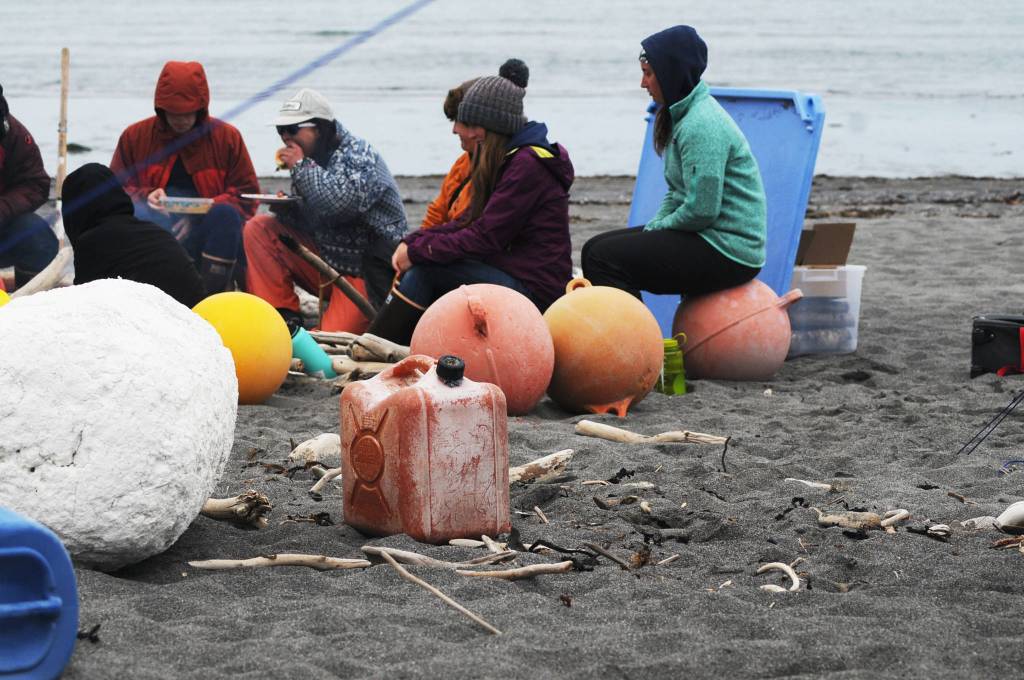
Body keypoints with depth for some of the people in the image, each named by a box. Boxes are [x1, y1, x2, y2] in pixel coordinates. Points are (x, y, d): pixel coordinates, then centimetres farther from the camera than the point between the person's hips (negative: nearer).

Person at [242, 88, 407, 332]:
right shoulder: (314, 158, 9)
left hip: (363, 275, -8)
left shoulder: (359, 156, -14)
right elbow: (311, 222, 13)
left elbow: (340, 202, -34)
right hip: (326, 261, 8)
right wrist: (285, 209, -11)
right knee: (257, 229, -3)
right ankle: (286, 318, -3)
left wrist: (301, 166, -20)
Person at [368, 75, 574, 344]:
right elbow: (470, 221, 12)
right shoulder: (510, 158, 16)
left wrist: (417, 251, -13)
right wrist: (412, 241, -1)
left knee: (425, 267, -16)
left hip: (534, 289, -10)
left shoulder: (527, 164, -16)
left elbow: (486, 238, -19)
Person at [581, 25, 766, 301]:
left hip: (727, 252, -10)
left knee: (605, 257, -17)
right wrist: (653, 227, 4)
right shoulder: (685, 115, 14)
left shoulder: (702, 126, -19)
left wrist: (656, 228, -7)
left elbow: (701, 210, -23)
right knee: (594, 248, 7)